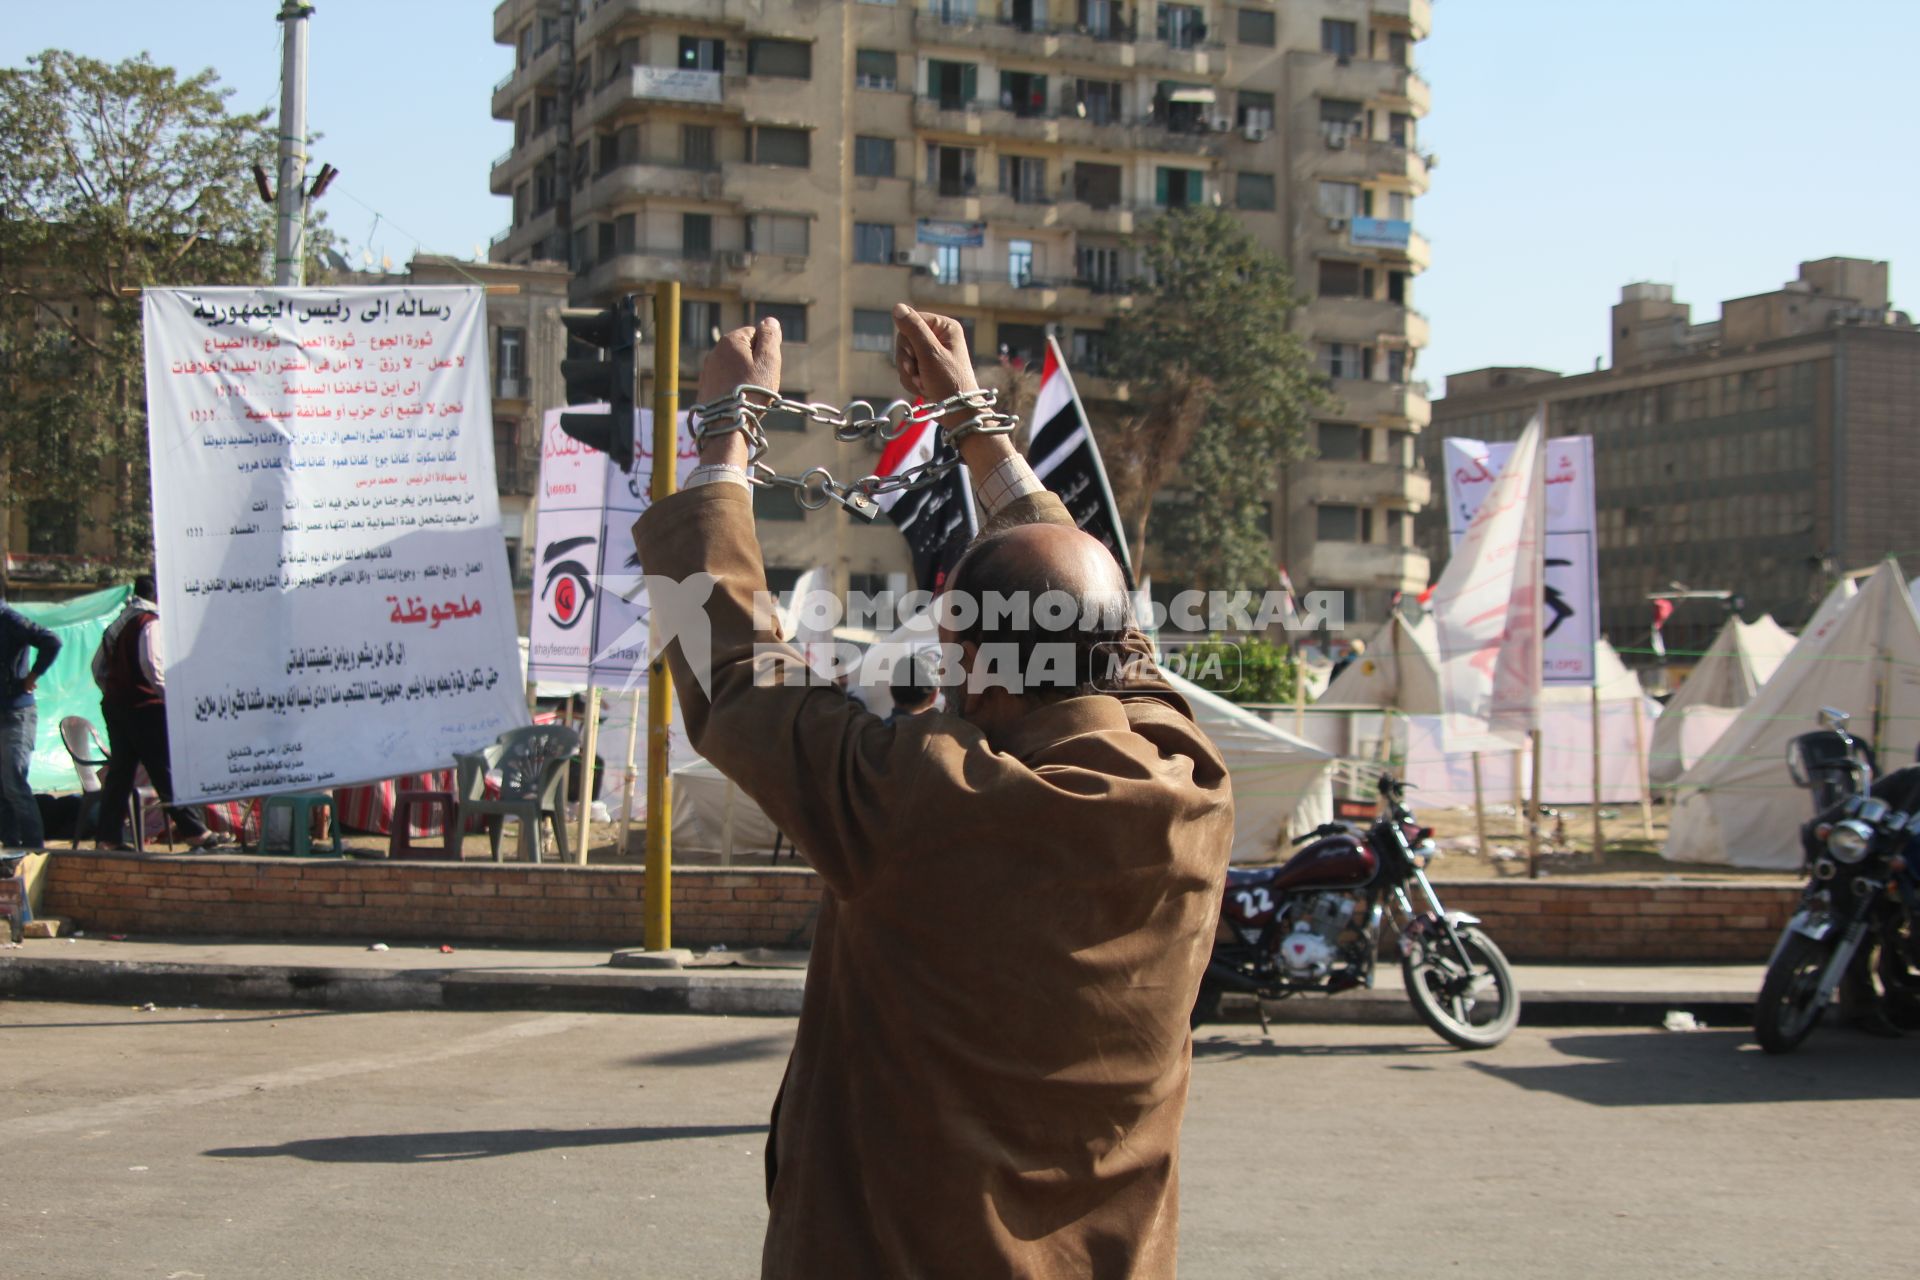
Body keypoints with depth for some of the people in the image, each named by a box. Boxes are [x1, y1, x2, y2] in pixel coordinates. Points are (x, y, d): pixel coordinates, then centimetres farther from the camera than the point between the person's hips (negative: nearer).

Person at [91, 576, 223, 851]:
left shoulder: (116, 625, 16)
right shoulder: (150, 622, -9)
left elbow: (98, 667, 19)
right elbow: (151, 664, -20)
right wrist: (171, 697, -17)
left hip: (115, 705, 8)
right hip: (144, 707, -8)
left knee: (119, 771, 10)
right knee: (167, 771, -7)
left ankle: (109, 836, 9)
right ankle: (194, 832, -6)